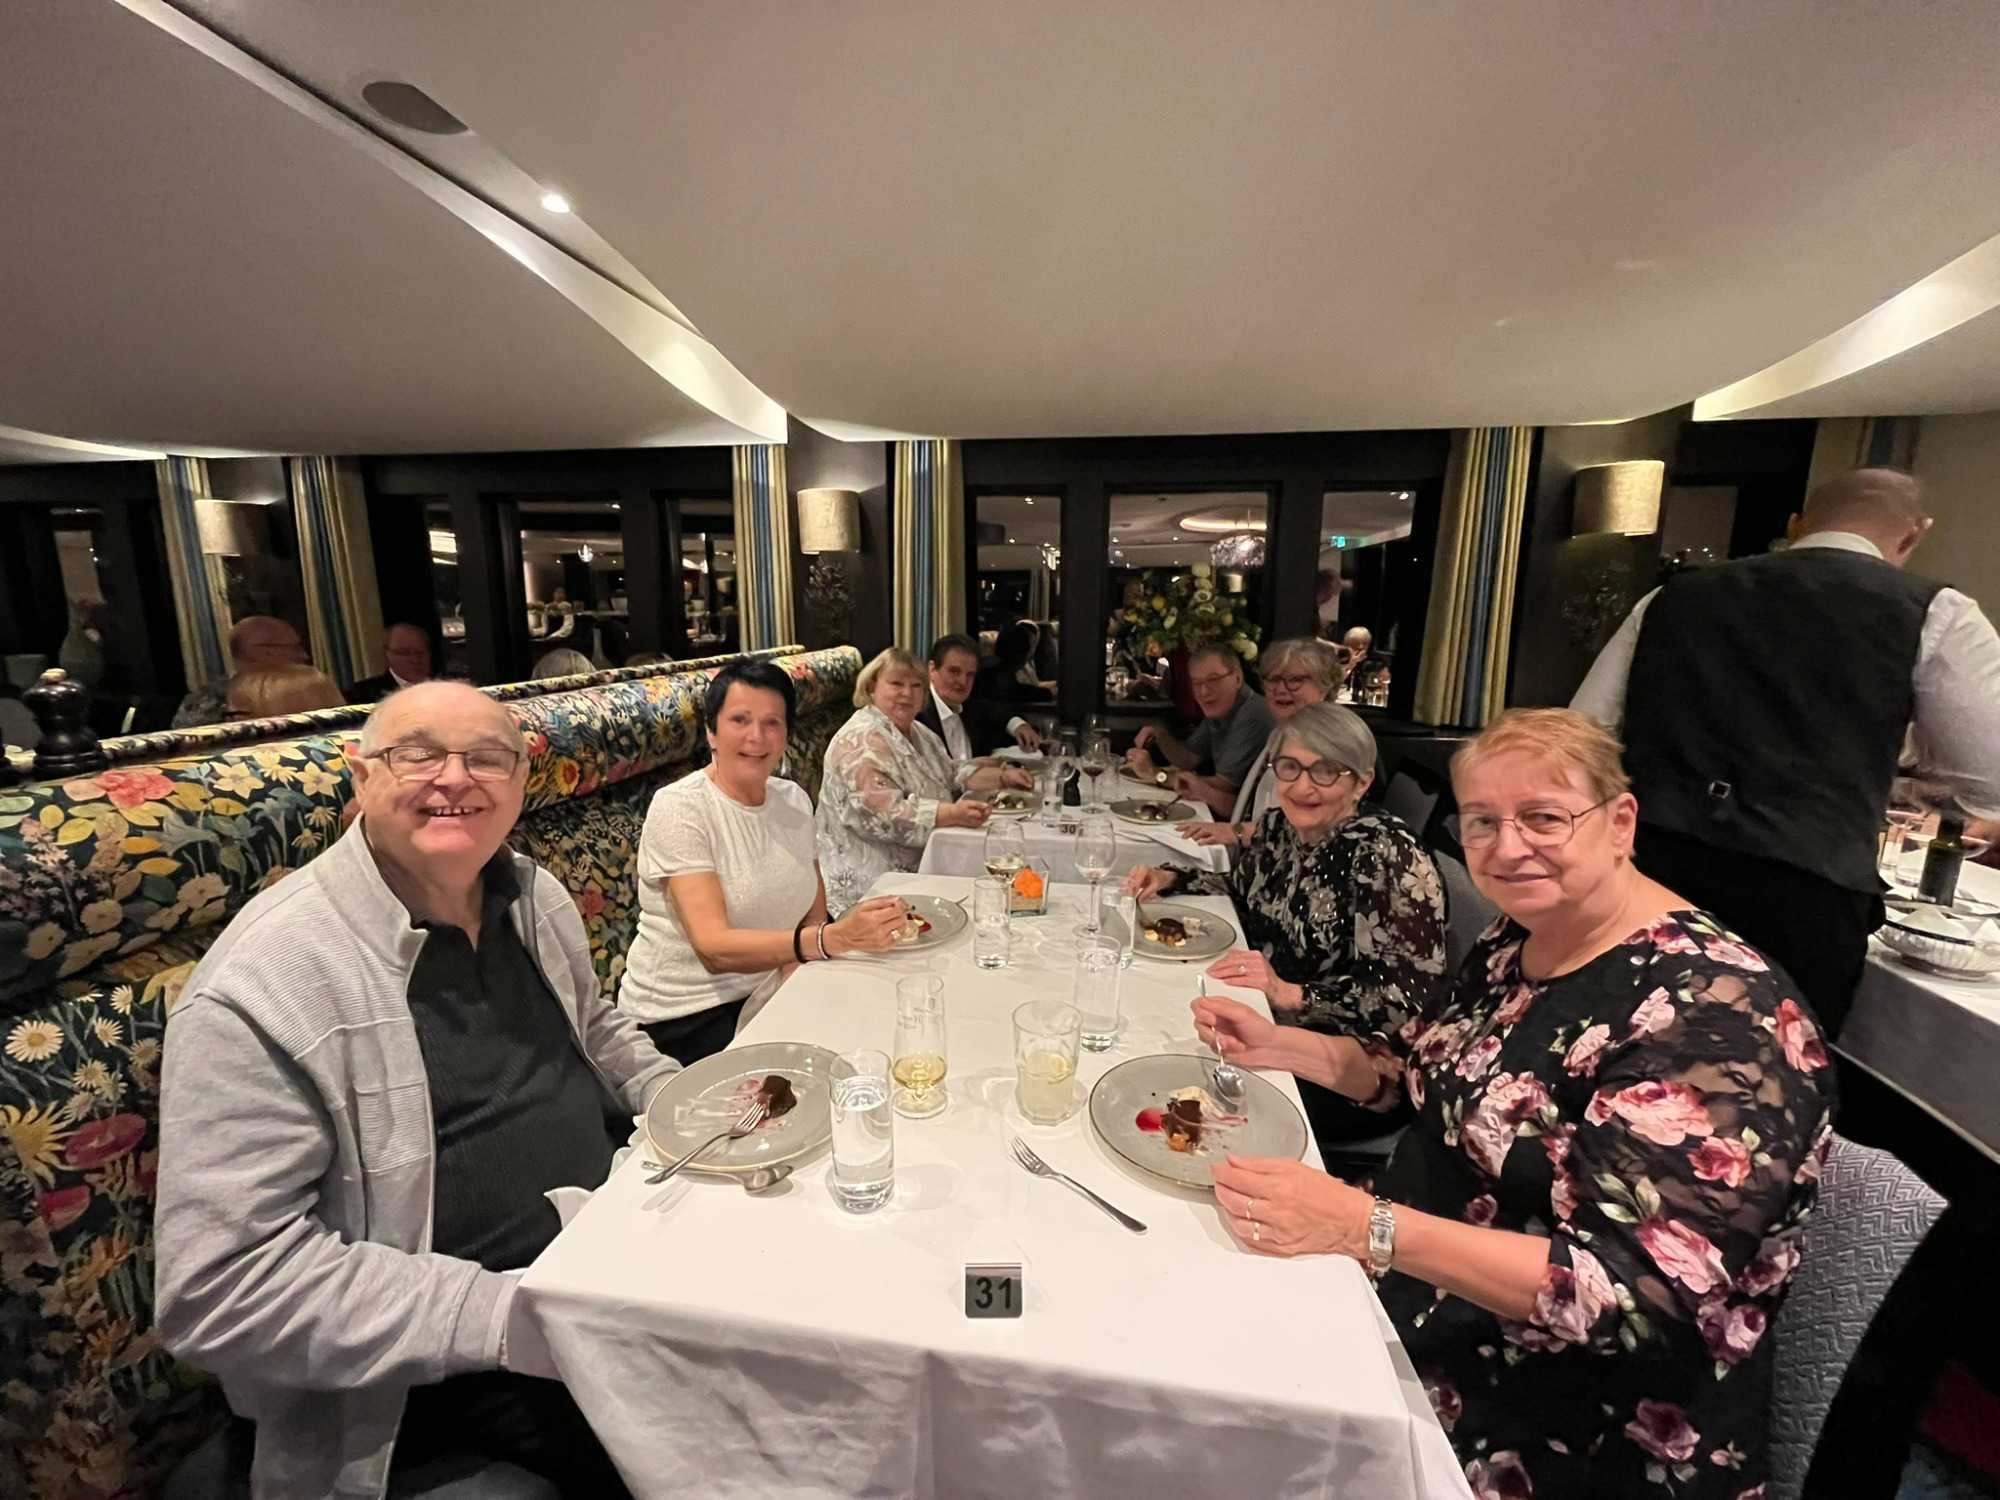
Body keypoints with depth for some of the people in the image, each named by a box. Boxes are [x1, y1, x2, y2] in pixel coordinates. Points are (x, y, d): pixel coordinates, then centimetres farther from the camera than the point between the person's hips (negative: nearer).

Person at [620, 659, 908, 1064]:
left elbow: (815, 918, 5)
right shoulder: (678, 808, -15)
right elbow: (714, 947, -26)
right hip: (685, 1018, -6)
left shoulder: (793, 799, 4)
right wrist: (834, 938, -39)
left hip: (764, 996, 6)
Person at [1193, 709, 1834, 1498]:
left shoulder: (1713, 1014, -25)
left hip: (1568, 1434, -7)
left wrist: (1364, 1226, -37)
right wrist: (1275, 1043, 0)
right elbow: (1428, 1070, 13)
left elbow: (1636, 1289, -29)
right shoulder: (1520, 936, 0)